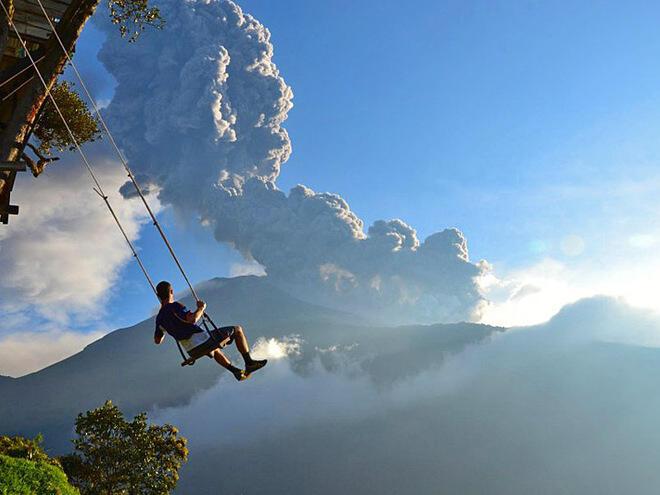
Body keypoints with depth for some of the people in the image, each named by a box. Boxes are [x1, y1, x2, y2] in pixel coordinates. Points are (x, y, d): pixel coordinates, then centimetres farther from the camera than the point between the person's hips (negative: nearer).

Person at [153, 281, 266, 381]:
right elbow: (192, 319, -33)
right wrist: (201, 308, -14)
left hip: (193, 352, 8)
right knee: (237, 329, 9)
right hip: (204, 342, -8)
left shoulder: (159, 318, 5)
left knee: (214, 350, 41)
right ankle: (249, 362, 8)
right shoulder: (174, 306, -17)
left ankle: (235, 371, 33)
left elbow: (157, 340, 18)